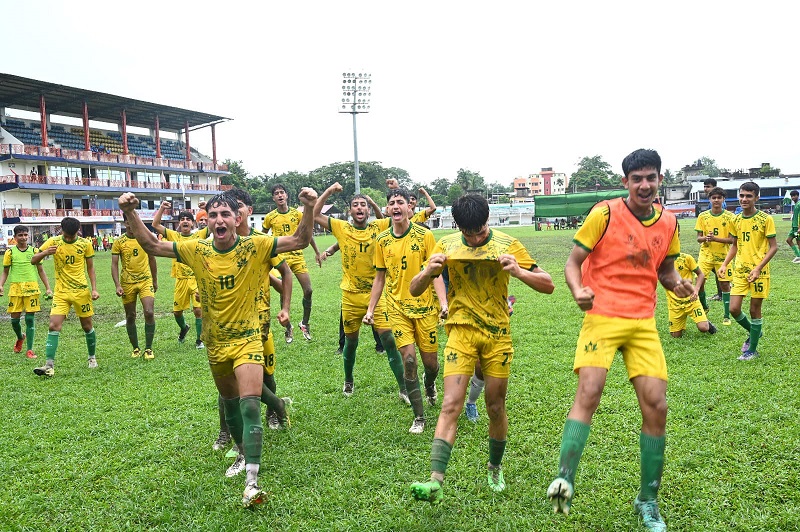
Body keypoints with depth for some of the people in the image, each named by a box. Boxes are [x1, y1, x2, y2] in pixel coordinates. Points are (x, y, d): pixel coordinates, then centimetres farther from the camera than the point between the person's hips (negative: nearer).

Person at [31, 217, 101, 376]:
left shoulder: (85, 244, -2)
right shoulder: (53, 242, -2)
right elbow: (33, 260, 1)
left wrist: (94, 289, -1)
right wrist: (45, 252, -21)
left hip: (81, 291, 0)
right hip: (61, 292, 0)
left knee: (87, 326, 9)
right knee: (54, 326, -11)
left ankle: (92, 357, 29)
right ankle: (49, 366, -11)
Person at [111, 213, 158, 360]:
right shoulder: (118, 242, -3)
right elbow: (114, 265, -4)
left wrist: (155, 281, 15)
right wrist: (118, 285, -14)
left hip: (145, 280, 0)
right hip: (127, 283, 0)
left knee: (149, 312, -13)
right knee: (130, 317, 8)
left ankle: (148, 348, -2)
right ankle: (135, 349, 23)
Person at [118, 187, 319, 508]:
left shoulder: (255, 247, -12)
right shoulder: (196, 250, -5)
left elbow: (300, 241, -15)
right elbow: (152, 246, 2)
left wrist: (309, 209, -30)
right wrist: (131, 214, -10)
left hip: (247, 338, -4)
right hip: (215, 341, 4)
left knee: (249, 404, -18)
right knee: (229, 402, 21)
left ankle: (251, 481, -15)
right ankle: (244, 454, 45)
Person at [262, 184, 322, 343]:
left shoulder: (297, 214, 2)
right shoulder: (270, 217, 0)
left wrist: (317, 252, 16)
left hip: (297, 256, 1)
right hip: (280, 258, -1)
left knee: (308, 290, -4)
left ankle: (305, 323, 16)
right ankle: (288, 327, 17)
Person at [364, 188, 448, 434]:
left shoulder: (424, 235, -5)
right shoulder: (382, 240, 4)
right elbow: (380, 277, 11)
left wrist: (443, 302, -17)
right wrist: (370, 309, 9)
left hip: (425, 306, -1)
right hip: (398, 308, 1)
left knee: (431, 361, 5)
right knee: (409, 359, -9)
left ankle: (429, 384, 44)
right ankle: (419, 417, 7)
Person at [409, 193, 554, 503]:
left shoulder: (507, 244, -5)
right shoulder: (447, 245, -2)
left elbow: (548, 285, -5)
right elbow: (414, 290, 1)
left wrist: (518, 272, -24)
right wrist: (429, 272, -21)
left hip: (498, 335, 1)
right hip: (461, 332, 0)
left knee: (496, 408, 11)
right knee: (451, 405, -13)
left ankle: (495, 467, 35)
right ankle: (436, 481, -15)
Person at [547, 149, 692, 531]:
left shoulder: (668, 222, 8)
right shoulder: (605, 214, -6)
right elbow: (573, 262, -3)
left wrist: (677, 284, -3)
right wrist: (578, 291, -24)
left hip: (644, 322, 4)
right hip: (602, 317, -4)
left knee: (656, 405, 0)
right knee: (588, 392, -22)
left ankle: (647, 500, 17)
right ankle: (564, 480, -20)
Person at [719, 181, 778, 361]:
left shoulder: (766, 219, -9)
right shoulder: (736, 220, 6)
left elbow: (773, 247, -8)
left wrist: (758, 268, -18)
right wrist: (725, 264, 3)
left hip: (759, 272, -4)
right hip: (740, 270, 4)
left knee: (755, 310, 3)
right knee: (734, 309, 0)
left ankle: (752, 350, 18)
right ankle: (753, 332, 30)